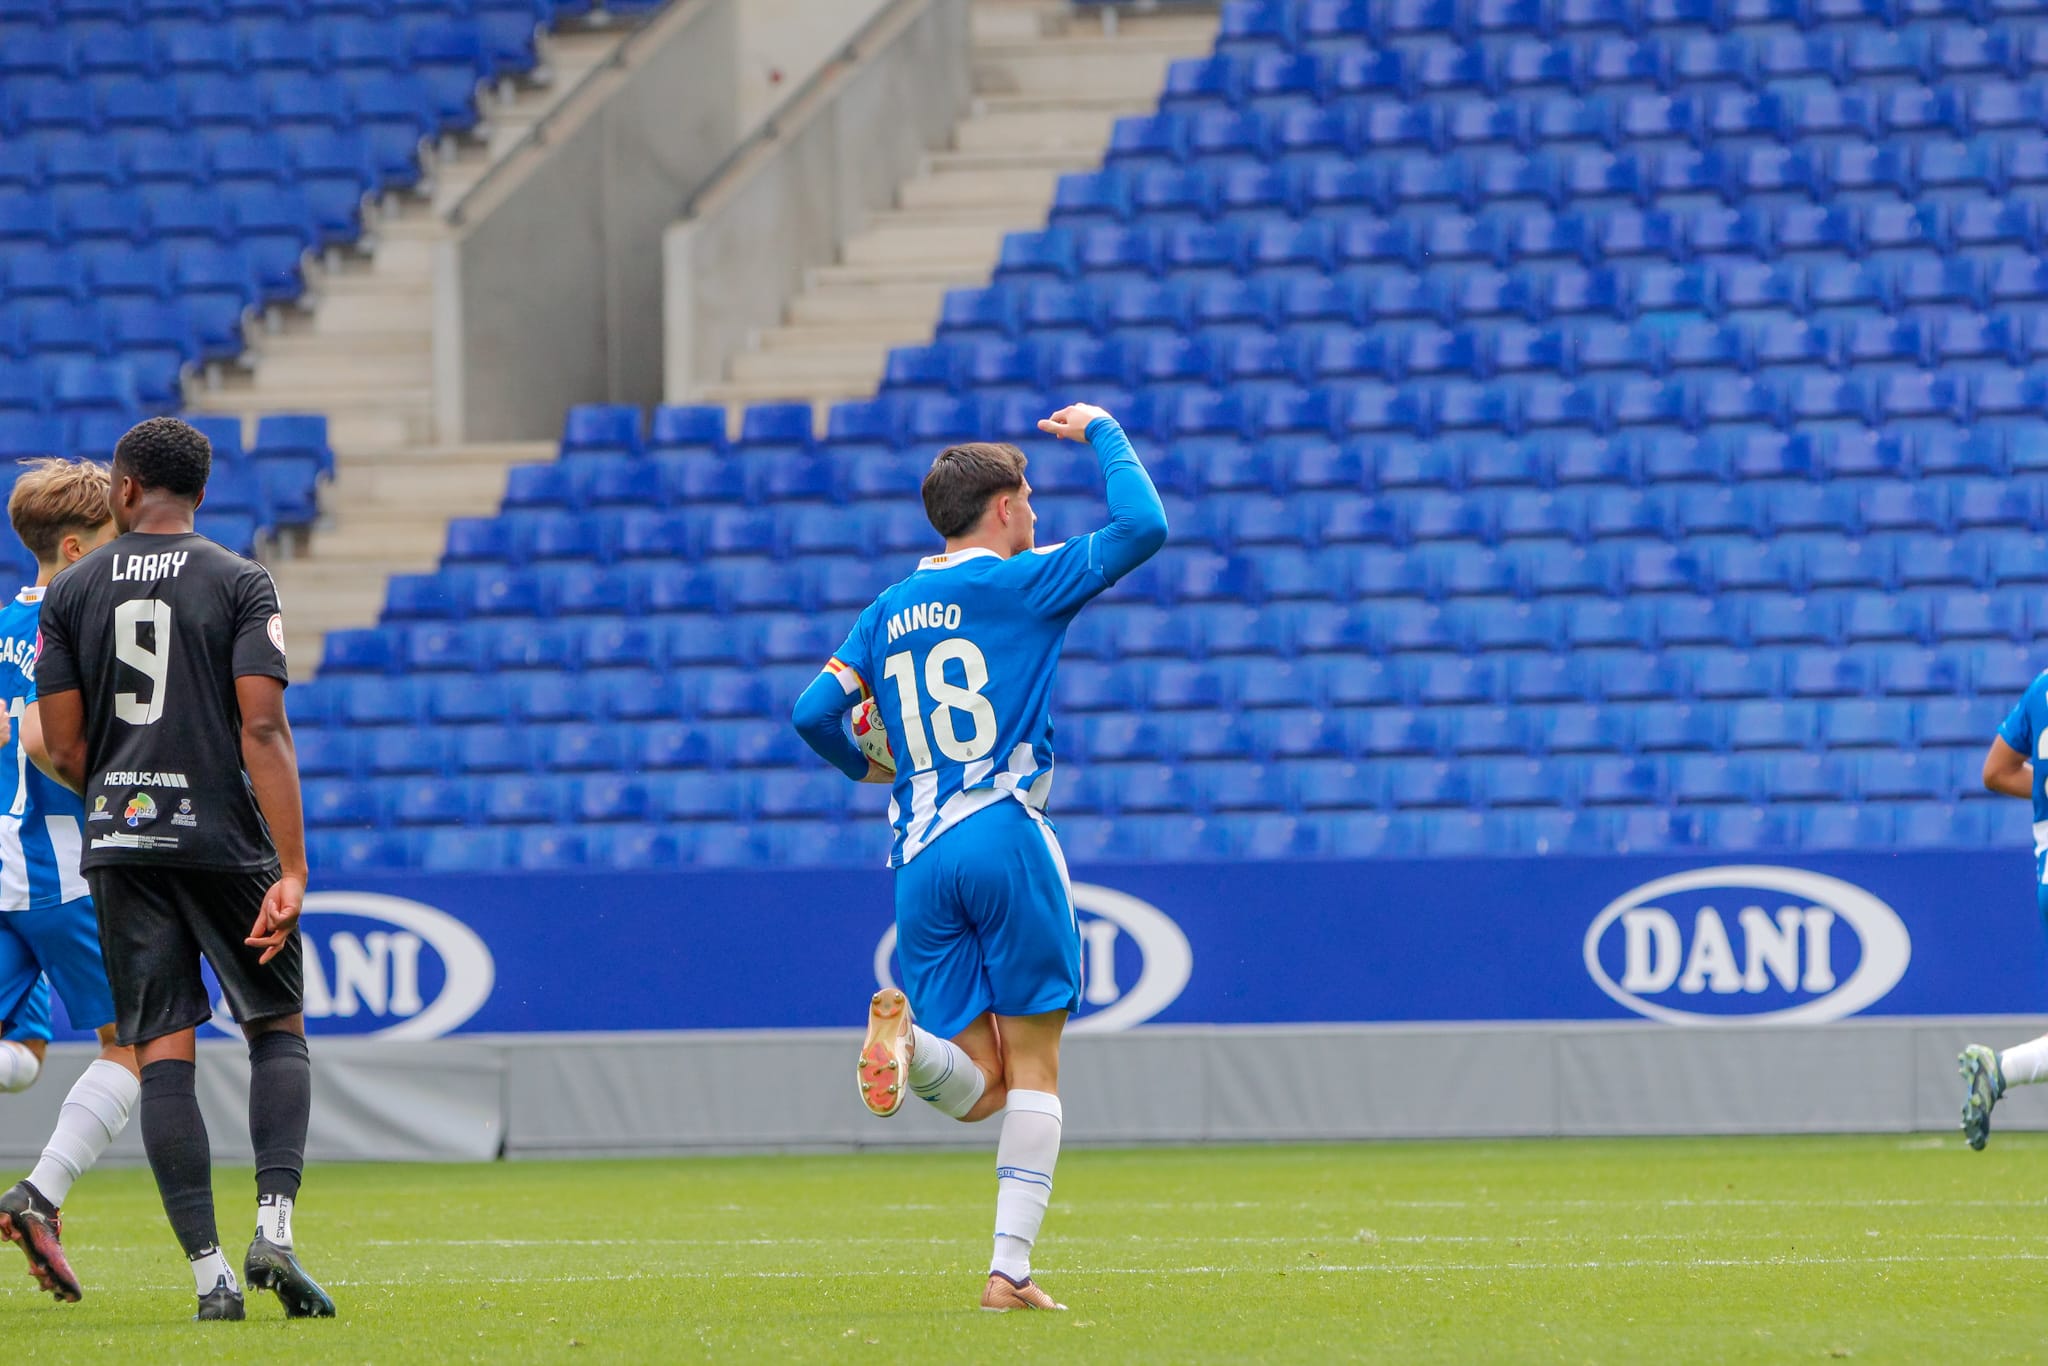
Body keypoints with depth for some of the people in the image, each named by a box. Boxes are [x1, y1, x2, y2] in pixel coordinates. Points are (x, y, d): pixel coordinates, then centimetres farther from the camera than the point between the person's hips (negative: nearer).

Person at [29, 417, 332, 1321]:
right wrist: (292, 869, -12)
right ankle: (274, 1225, -8)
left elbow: (63, 750, 4)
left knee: (162, 1055, 2)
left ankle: (209, 1271, -5)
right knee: (278, 1028, 12)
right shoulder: (238, 583, -2)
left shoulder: (70, 592, 5)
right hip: (225, 839, -2)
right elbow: (263, 730, -11)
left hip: (119, 841, 2)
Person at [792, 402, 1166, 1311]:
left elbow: (814, 712, 12)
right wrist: (1102, 433, 11)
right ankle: (1010, 1269, -6)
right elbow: (1143, 527, -5)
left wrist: (864, 767, 32)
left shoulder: (891, 610, 15)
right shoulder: (1023, 581, 0)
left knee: (979, 1090, 7)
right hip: (1006, 841, -5)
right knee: (1033, 1067, 3)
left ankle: (905, 1034, -26)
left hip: (920, 860, 5)